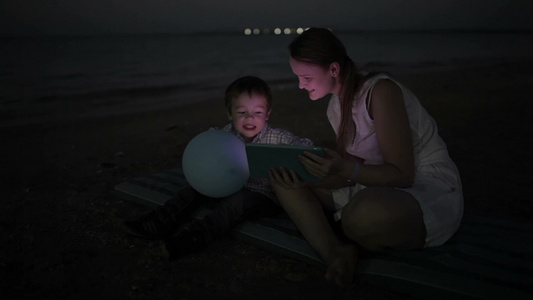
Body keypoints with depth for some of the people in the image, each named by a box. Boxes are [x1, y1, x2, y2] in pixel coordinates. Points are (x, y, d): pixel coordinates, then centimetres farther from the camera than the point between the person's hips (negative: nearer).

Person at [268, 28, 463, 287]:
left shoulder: (381, 91, -19)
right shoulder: (336, 107, 6)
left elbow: (402, 174, -21)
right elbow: (353, 171, 4)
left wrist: (347, 171, -36)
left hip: (430, 191, -8)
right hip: (377, 187, 8)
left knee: (365, 213, -44)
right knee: (282, 177, -3)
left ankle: (353, 246, -7)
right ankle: (334, 252, -24)